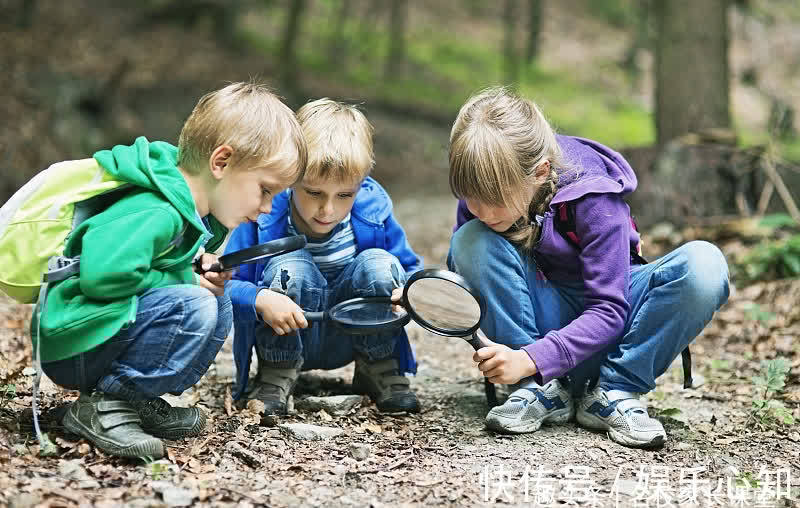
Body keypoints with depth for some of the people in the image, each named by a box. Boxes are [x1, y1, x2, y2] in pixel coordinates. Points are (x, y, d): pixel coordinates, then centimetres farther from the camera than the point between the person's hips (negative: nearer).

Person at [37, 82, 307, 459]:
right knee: (193, 307, -26)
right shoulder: (155, 214, -25)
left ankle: (139, 402, 4)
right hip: (70, 348, -10)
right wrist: (185, 280, -21)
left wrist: (201, 271, 0)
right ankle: (102, 406, -15)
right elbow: (102, 273, -37)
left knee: (219, 305, 7)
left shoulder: (200, 214, 7)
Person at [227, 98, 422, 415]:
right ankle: (275, 377, -10)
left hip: (350, 338, 2)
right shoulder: (263, 218, -21)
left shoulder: (373, 212, -13)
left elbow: (411, 270, -2)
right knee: (288, 267, -30)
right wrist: (260, 300, -41)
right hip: (286, 339, -2)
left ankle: (379, 371, -1)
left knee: (379, 264, -23)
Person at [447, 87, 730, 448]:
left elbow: (609, 311, -27)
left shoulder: (593, 197, -26)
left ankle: (614, 392, -18)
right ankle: (542, 391, -19)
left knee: (704, 264, -31)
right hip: (546, 317, 3)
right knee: (471, 242, -26)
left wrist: (530, 359, -38)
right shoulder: (483, 188, -15)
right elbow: (461, 272, 0)